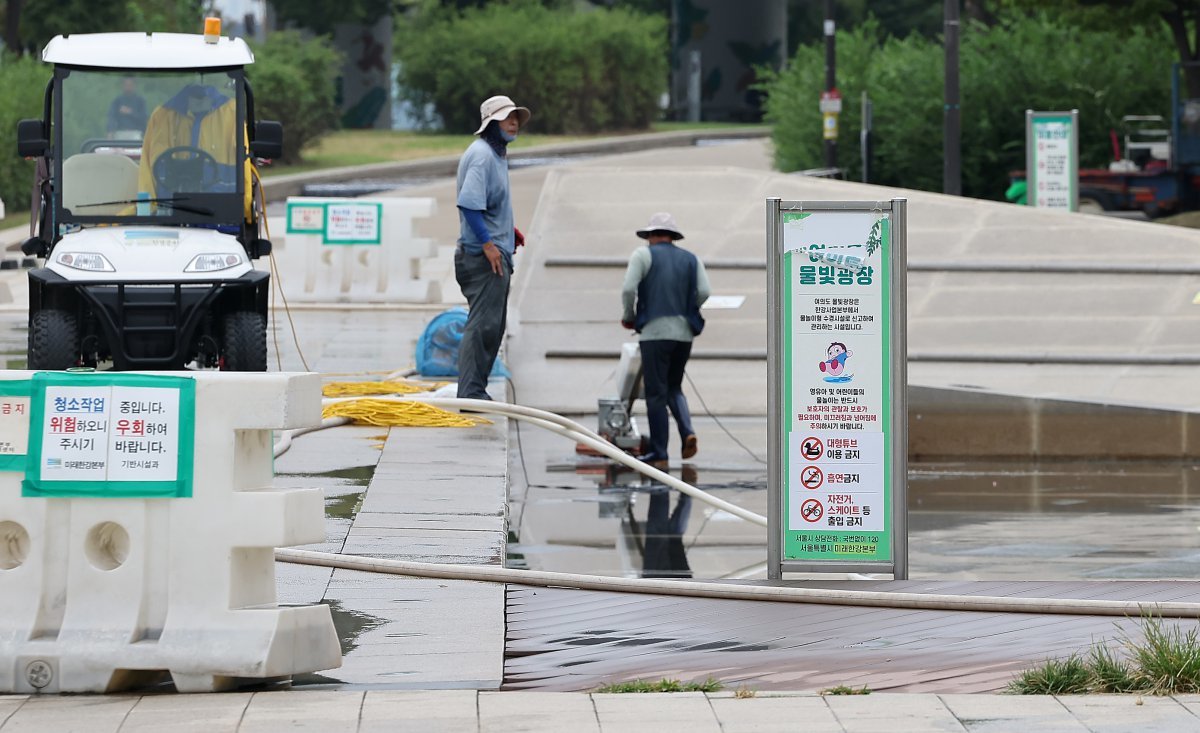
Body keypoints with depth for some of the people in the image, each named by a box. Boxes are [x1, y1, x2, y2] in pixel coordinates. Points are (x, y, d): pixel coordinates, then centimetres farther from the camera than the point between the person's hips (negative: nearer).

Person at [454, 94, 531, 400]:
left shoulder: (497, 154, 19)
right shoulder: (482, 154, -14)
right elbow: (468, 202, -24)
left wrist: (507, 230, 17)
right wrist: (488, 243, -26)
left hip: (496, 256, 11)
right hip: (483, 256, -11)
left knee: (492, 328, 14)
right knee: (482, 326, -13)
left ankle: (476, 392, 19)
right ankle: (470, 393, -14)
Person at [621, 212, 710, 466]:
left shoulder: (643, 255, 2)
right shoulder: (691, 259, 13)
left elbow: (628, 289, -8)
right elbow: (703, 292, 1)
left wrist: (629, 316, 9)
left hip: (655, 331, -4)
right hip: (684, 332, 4)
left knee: (656, 393, 1)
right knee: (674, 388, 17)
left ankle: (659, 452, 1)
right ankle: (687, 431, -7)